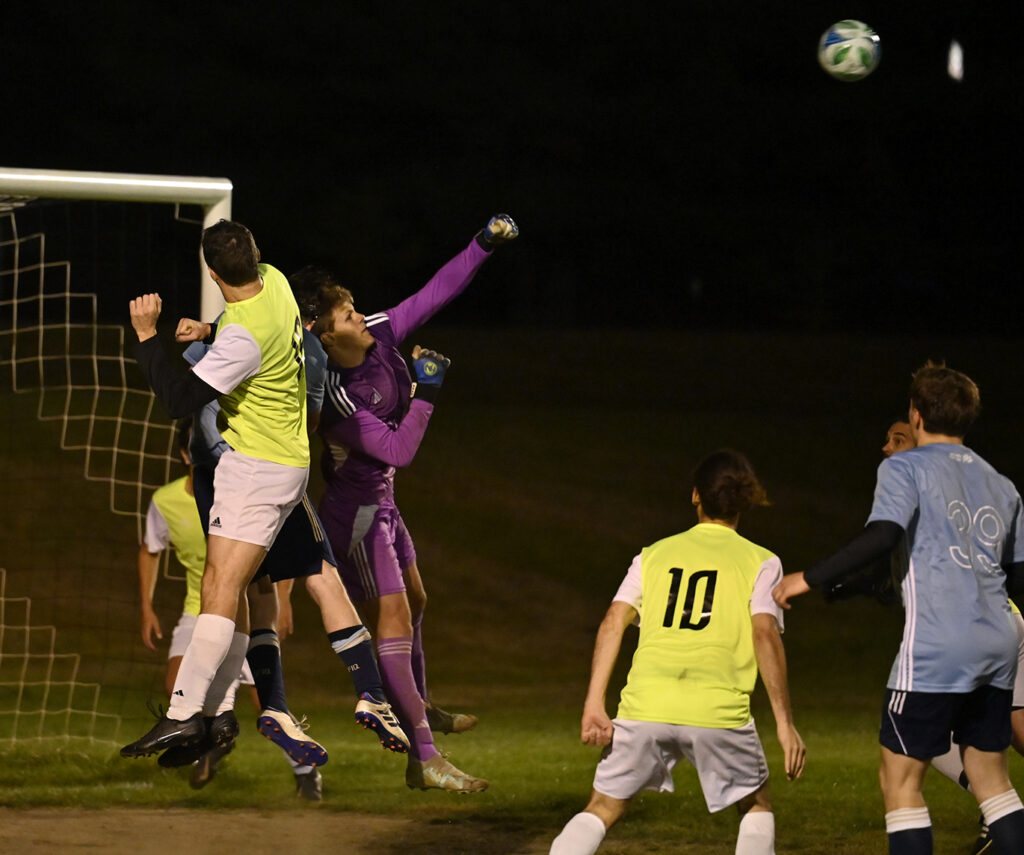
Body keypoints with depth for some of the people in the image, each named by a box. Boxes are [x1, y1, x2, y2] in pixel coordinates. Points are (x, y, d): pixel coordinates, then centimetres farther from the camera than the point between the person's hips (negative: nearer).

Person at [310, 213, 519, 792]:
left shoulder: (380, 336, -8)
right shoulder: (337, 397, -30)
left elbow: (436, 294, -1)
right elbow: (398, 451, -30)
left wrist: (484, 245, -7)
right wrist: (425, 394, -29)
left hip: (380, 501, 10)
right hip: (357, 510, -10)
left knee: (414, 601, 28)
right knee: (395, 621, -12)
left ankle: (420, 708, 53)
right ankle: (425, 760, -14)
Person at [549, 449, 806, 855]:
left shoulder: (655, 555, 18)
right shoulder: (759, 562, 10)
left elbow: (613, 622, 6)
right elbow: (765, 635, -3)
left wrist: (594, 705, 2)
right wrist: (784, 723, -4)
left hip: (644, 705, 2)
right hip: (718, 709, -2)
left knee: (602, 809, 14)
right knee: (757, 807, 20)